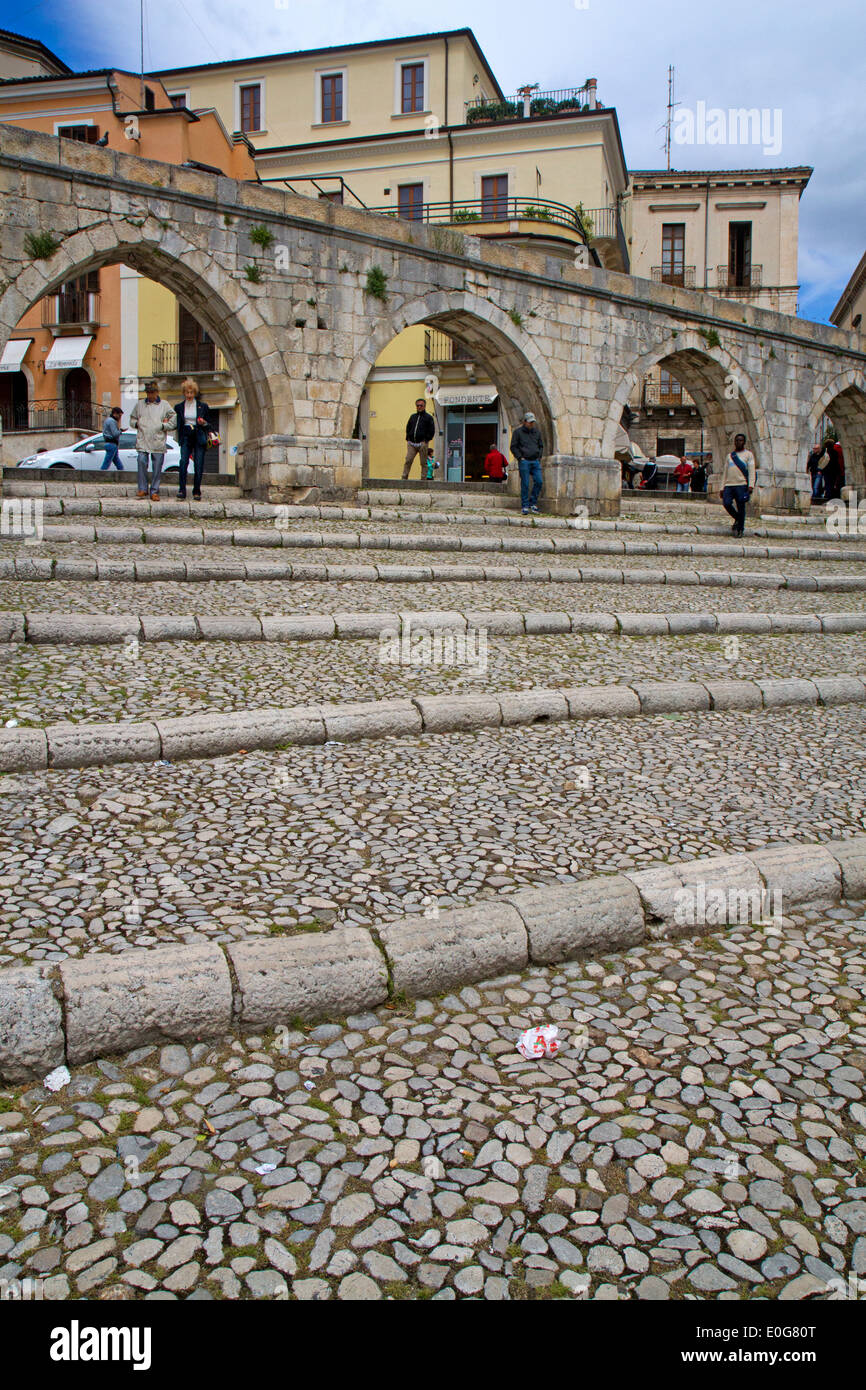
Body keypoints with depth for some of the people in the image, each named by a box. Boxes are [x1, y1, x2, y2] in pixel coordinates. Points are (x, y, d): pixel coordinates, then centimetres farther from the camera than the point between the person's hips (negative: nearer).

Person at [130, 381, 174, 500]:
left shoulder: (164, 405, 9)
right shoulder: (139, 404, 15)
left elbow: (173, 422, 7)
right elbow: (132, 420, 23)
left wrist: (163, 426, -5)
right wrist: (136, 424, 3)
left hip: (158, 441, -1)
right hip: (142, 440, 1)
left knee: (157, 467, -1)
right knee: (142, 462, -12)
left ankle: (154, 491, 7)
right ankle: (142, 488, 0)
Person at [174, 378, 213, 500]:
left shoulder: (203, 406, 8)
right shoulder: (179, 407, 12)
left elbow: (209, 425, 11)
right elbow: (176, 424, 15)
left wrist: (204, 423, -10)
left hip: (199, 437, 0)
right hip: (186, 437, 1)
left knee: (198, 465, -2)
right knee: (183, 461, -16)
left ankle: (197, 492, 5)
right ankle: (182, 490, -17)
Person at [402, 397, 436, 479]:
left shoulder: (429, 417, 5)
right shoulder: (412, 417, 19)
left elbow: (432, 431, 1)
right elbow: (408, 428, 25)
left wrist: (425, 440, -8)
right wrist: (408, 439, 11)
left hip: (422, 444, -3)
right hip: (411, 444, 3)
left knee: (423, 463, -1)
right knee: (408, 461, -7)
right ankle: (404, 478, -7)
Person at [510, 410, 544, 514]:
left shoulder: (537, 431, 13)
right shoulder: (518, 432, 0)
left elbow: (541, 446, 23)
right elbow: (513, 447, 0)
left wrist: (539, 457, 10)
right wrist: (520, 458, -7)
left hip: (535, 461, 4)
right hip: (524, 461, -4)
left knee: (538, 482, -5)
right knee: (525, 484, -5)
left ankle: (533, 502, 10)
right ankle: (525, 506, 1)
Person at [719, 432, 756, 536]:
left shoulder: (748, 454, 8)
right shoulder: (730, 455, 20)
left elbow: (751, 470, 0)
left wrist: (751, 485, -13)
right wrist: (722, 487, 13)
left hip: (741, 485, -4)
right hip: (729, 485, 4)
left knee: (741, 507, -5)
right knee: (726, 503, -13)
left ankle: (740, 528, 6)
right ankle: (737, 519, 13)